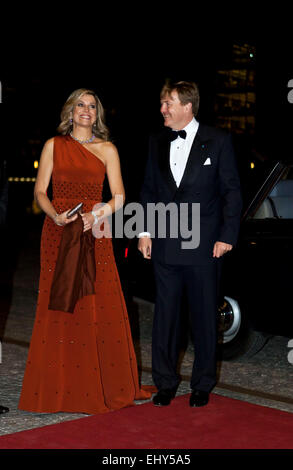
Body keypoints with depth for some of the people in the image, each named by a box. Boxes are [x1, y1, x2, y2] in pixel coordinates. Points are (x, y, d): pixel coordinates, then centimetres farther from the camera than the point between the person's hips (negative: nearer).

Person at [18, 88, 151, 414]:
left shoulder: (107, 150, 9)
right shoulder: (54, 146, 9)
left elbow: (118, 197, 4)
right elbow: (40, 191, 6)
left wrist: (96, 216, -13)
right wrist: (56, 216, -13)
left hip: (94, 233, 0)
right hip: (58, 232, 0)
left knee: (100, 307, -2)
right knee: (58, 307, -2)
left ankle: (103, 385, 10)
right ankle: (58, 388, 6)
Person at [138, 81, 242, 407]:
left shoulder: (218, 141, -2)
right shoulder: (157, 142, 9)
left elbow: (231, 191, -1)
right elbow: (148, 190, 14)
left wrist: (227, 235, -7)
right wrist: (144, 231, 6)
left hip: (203, 245, -3)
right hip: (165, 244, 3)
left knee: (204, 315, 6)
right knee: (165, 313, 7)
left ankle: (202, 385, 20)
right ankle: (165, 382, 20)